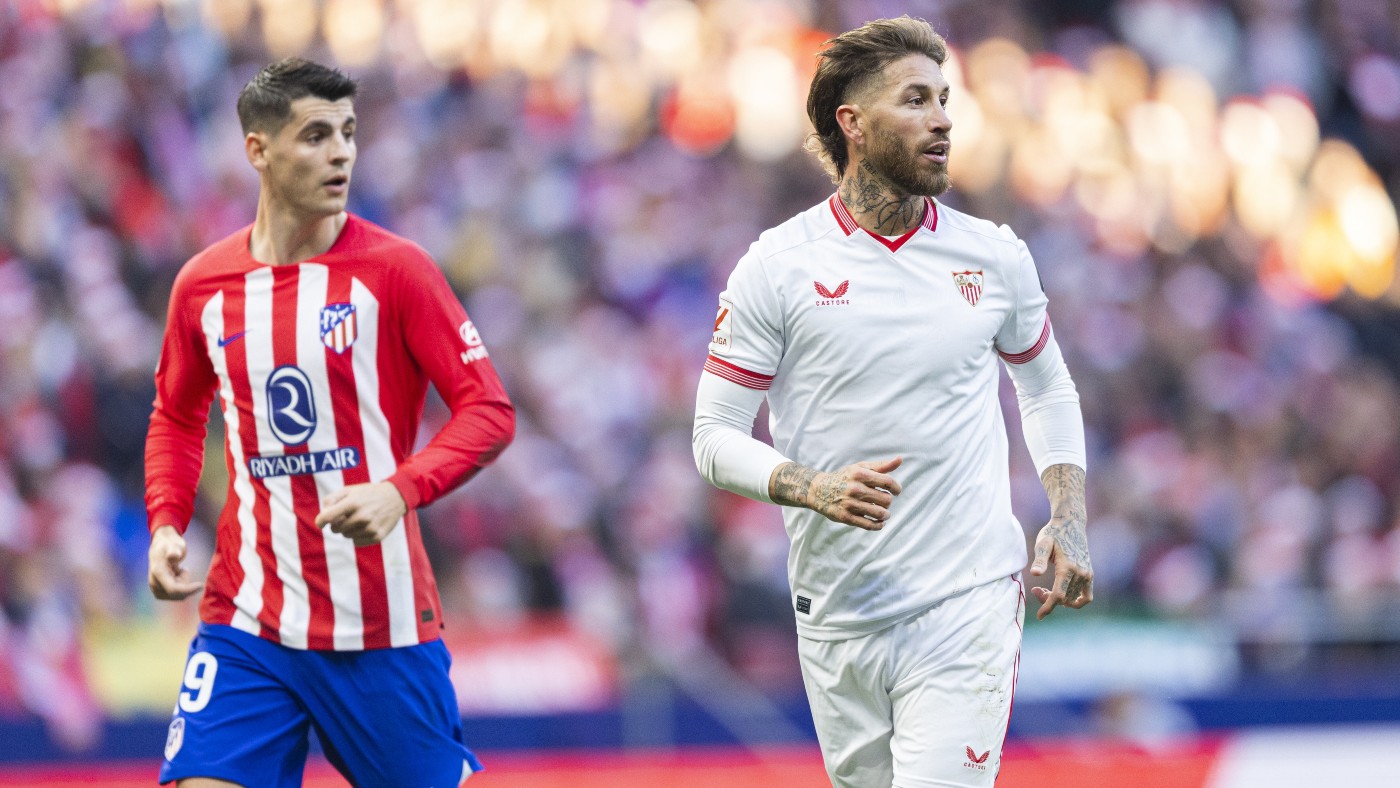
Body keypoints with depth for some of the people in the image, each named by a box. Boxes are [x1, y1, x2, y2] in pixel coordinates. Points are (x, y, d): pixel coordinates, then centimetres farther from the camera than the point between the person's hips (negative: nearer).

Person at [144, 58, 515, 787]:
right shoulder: (203, 285, 5)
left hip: (381, 628, -2)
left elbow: (489, 411, -7)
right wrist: (165, 523, 4)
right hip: (248, 625, 2)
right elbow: (176, 417, 22)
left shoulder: (394, 269, -5)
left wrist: (400, 491, -24)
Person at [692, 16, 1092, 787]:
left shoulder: (995, 256, 5)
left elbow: (1048, 389, 21)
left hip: (967, 609, 0)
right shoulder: (777, 266, -2)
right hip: (836, 617, 0)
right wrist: (814, 489, -19)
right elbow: (715, 435, -1)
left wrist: (1067, 524, 8)